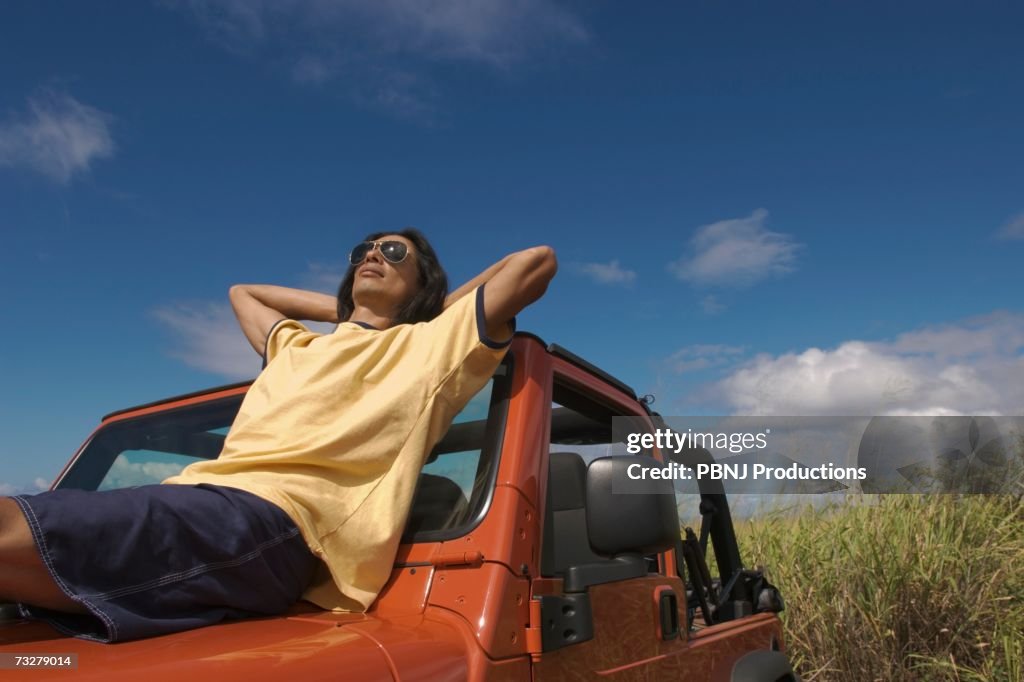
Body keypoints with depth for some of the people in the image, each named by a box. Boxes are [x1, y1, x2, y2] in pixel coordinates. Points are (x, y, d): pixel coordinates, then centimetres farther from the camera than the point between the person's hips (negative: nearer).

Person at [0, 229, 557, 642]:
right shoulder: (298, 349, 34)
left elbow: (539, 262, 11)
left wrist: (442, 307, 23)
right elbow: (242, 292, 53)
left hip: (274, 521, -7)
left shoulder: (432, 345, 15)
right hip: (195, 499, 8)